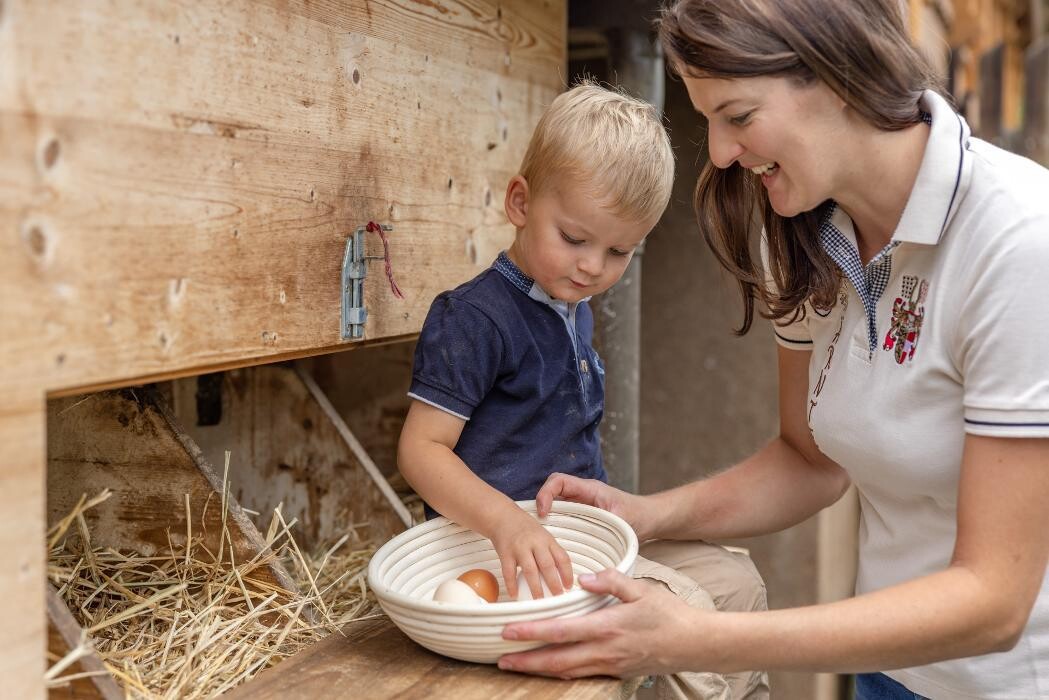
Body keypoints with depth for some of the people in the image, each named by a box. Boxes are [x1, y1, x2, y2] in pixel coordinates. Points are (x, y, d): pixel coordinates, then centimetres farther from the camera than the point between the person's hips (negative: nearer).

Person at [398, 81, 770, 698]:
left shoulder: (575, 311, 12)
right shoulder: (476, 317, -17)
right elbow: (422, 448, -22)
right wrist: (506, 519, -36)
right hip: (507, 553, -9)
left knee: (736, 579, 10)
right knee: (680, 607, -22)